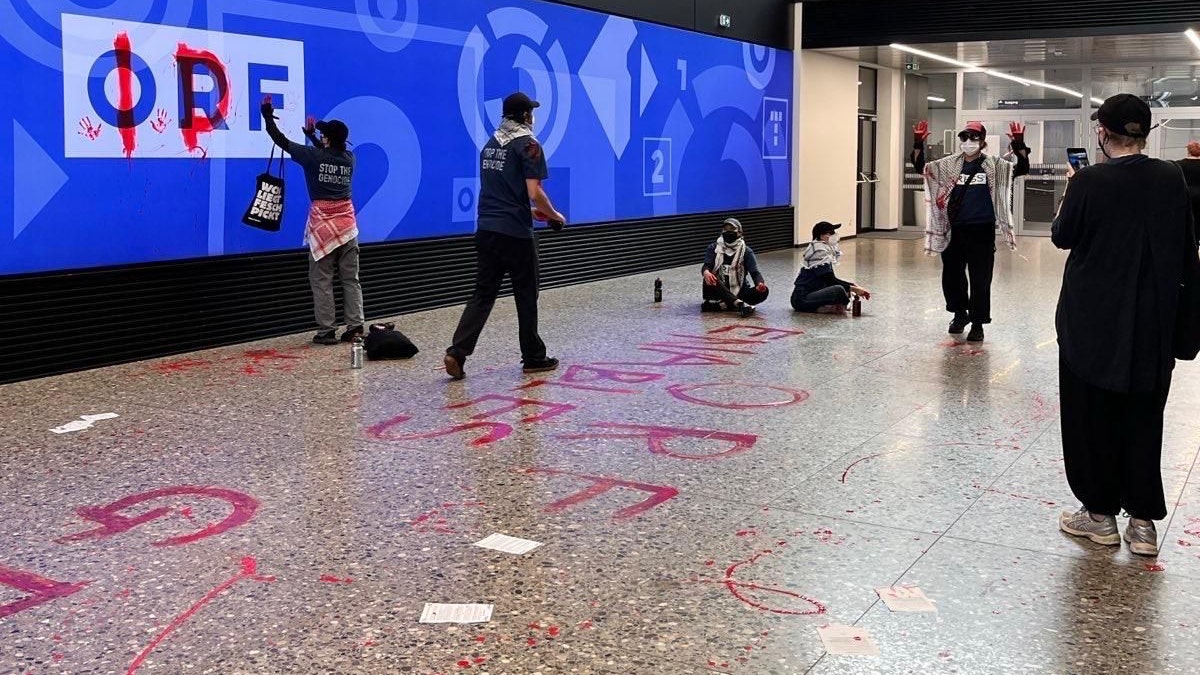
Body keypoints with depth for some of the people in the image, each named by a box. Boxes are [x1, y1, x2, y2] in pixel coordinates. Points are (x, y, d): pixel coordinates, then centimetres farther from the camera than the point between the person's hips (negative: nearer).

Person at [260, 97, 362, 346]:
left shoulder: (313, 156, -8)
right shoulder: (349, 159, 5)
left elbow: (282, 141, 2)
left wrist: (268, 117, 16)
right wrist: (312, 135, 40)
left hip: (322, 223, -4)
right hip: (346, 223, 4)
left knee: (321, 281, 0)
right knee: (351, 279, 6)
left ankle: (326, 331, -2)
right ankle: (355, 327, 2)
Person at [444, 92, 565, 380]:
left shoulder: (491, 144, 14)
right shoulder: (528, 145, -9)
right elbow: (534, 192, -17)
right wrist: (553, 215, 0)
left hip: (486, 230, 6)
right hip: (516, 234, -6)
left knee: (483, 294, 6)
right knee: (526, 296, 7)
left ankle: (457, 352, -8)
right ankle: (533, 358, 18)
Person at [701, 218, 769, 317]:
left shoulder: (746, 251, 5)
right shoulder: (714, 248, 6)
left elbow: (754, 272, -6)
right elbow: (707, 265, -9)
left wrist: (760, 283, -31)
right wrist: (706, 272, -36)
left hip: (739, 292, 1)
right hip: (720, 291, -1)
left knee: (763, 291, -25)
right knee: (709, 279, -33)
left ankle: (719, 306, -36)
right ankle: (741, 304, -47)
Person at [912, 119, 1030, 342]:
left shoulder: (993, 165, 0)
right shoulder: (950, 164, 6)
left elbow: (1022, 169, -8)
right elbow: (921, 167, 3)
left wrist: (1019, 145, -25)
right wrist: (918, 144, -13)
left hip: (982, 231, -3)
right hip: (954, 230, 3)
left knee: (980, 279, 0)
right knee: (951, 275, 13)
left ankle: (977, 323, 12)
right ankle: (960, 313, 35)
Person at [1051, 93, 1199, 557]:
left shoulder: (1090, 180, -15)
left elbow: (1062, 236, -1)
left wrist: (1072, 190, 12)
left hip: (1092, 319, -3)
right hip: (1152, 322, 4)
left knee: (1091, 415, 10)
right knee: (1143, 418, 11)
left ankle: (1100, 513, 17)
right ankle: (1143, 520, 15)